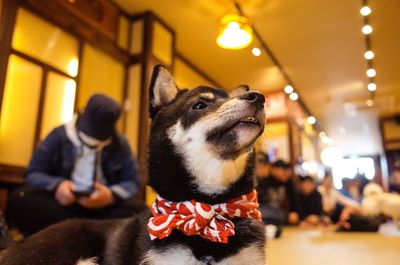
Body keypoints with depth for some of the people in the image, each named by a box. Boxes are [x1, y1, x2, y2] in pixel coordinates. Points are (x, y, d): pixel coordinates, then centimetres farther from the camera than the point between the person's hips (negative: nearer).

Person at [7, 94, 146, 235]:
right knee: (19, 200, -27)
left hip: (102, 207, 0)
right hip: (62, 202, 1)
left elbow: (132, 182, 0)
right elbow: (33, 173, 3)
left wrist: (112, 195, -23)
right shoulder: (59, 135, 4)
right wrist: (56, 185, -20)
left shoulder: (119, 143, 4)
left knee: (137, 208, -29)